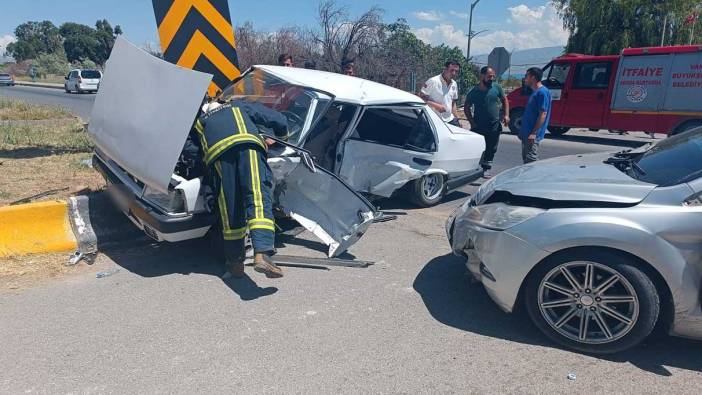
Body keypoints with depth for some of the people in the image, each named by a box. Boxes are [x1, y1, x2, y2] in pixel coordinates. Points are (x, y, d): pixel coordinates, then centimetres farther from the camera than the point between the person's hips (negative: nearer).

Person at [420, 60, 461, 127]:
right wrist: (435, 105, -22)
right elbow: (421, 98, -13)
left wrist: (457, 119, 13)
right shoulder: (433, 81, -11)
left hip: (450, 120, 7)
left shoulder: (454, 84, 12)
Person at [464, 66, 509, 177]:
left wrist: (506, 115, -1)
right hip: (479, 126, -2)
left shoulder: (497, 88, 0)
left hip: (494, 126, 2)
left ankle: (485, 169, 22)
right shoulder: (474, 92, -6)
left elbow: (505, 100, 12)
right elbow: (466, 108, 1)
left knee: (491, 149, 9)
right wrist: (472, 123, -7)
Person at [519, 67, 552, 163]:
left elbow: (543, 114, -19)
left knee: (531, 159, -8)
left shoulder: (542, 92, -14)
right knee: (526, 158, 14)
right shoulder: (534, 92, 16)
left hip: (533, 135, -10)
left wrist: (534, 133, -23)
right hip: (526, 133, 10)